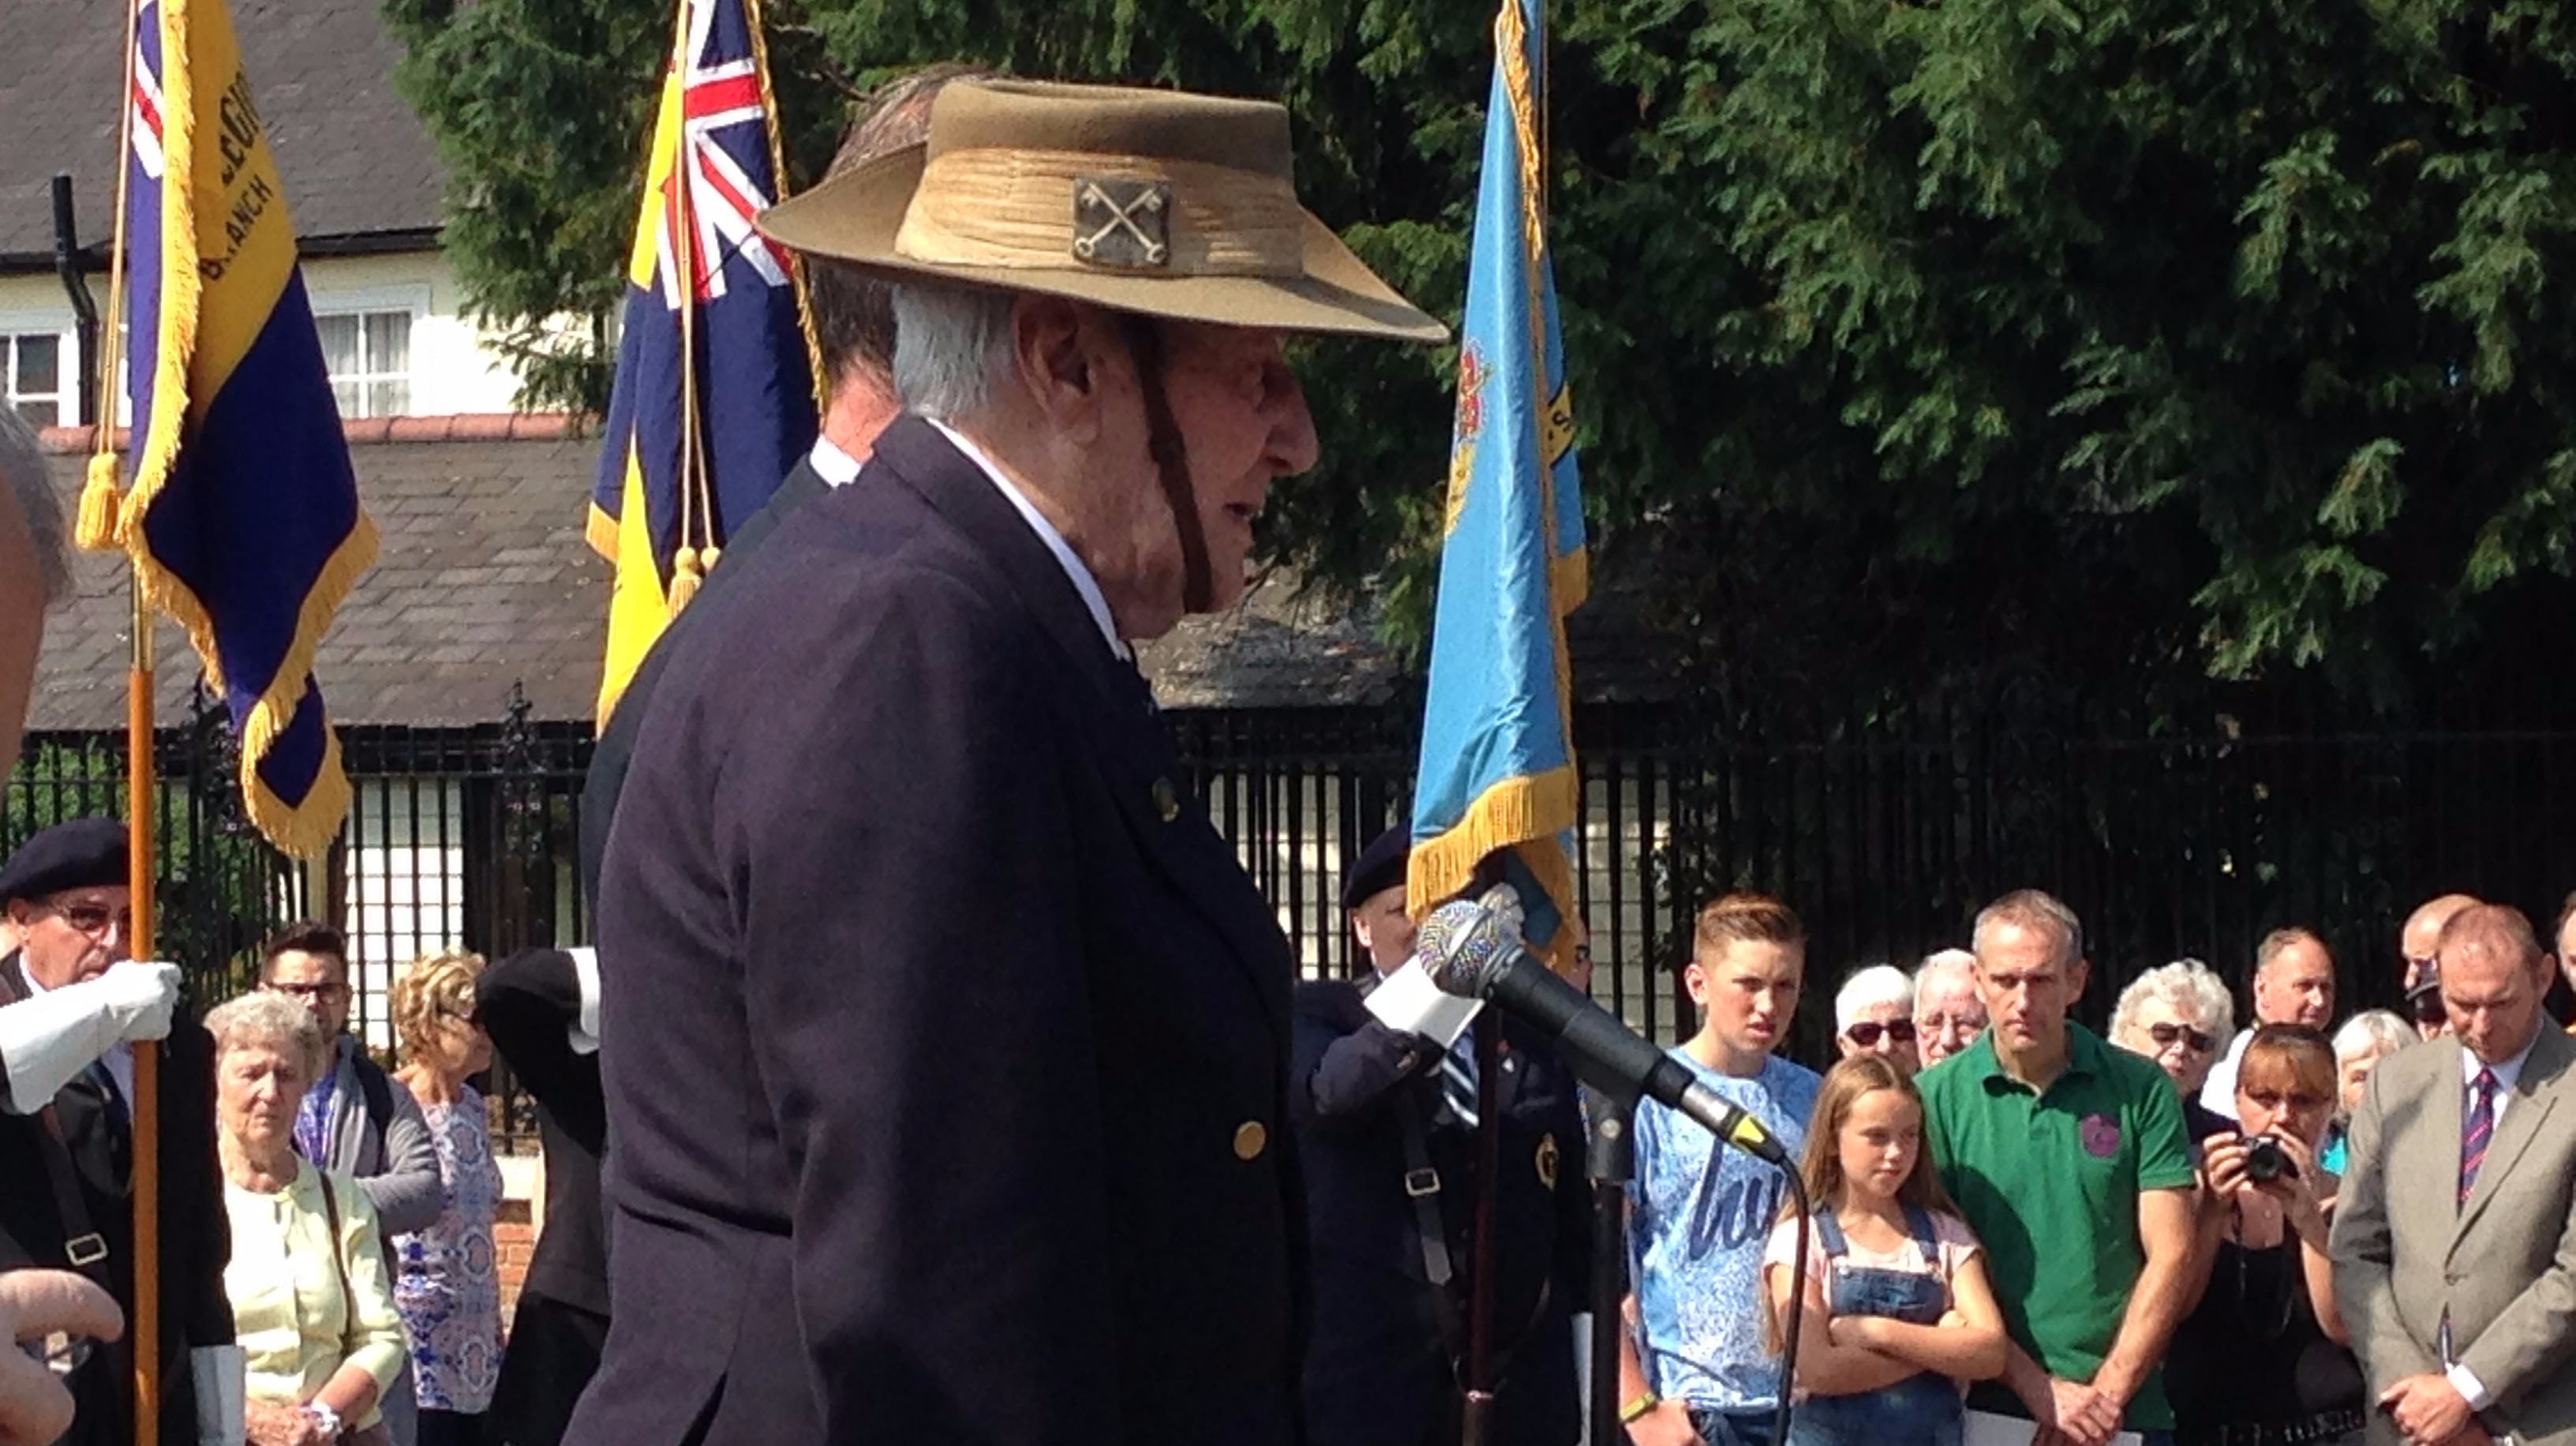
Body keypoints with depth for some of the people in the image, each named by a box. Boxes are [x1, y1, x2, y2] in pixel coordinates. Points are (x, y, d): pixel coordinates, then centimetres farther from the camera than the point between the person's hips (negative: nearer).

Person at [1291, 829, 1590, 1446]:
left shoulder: (1532, 1040, 16)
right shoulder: (1321, 1018, 5)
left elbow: (1575, 1212, 17)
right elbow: (1330, 1091, -20)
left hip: (1519, 1395, 4)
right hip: (1365, 1388, -4)